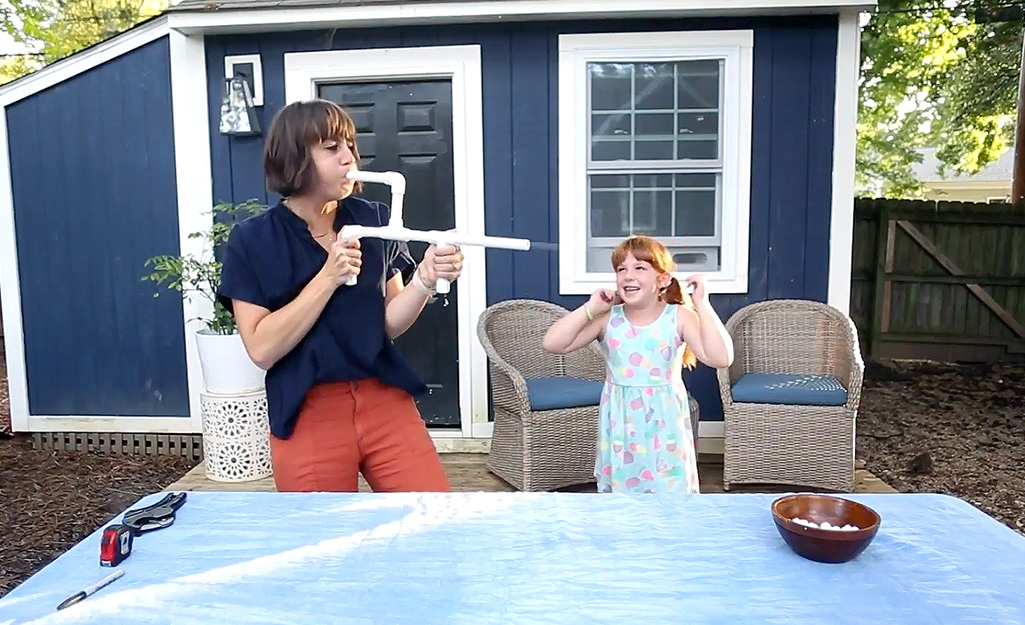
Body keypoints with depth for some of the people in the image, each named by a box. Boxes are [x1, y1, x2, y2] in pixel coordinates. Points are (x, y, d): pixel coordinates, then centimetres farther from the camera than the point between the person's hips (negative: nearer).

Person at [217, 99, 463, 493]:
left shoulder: (374, 221, 3)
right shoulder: (252, 240, -4)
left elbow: (389, 324, 4)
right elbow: (262, 349, -12)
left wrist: (426, 278, -15)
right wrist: (329, 277, -18)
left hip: (386, 401, 2)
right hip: (306, 416, -2)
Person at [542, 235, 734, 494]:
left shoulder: (679, 317, -7)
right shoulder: (607, 318, -4)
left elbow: (720, 358, -19)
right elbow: (553, 344, -11)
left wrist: (701, 304, -19)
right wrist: (590, 308, -13)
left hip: (664, 425, -1)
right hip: (620, 425, 1)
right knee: (618, 498, 11)